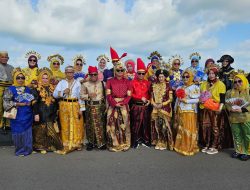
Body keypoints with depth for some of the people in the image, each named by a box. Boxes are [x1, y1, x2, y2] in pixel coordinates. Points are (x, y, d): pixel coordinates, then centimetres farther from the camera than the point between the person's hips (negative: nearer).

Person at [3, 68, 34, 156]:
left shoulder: (28, 89, 11)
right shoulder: (10, 89, -4)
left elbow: (32, 99, 19)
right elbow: (6, 103, -11)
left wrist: (30, 103, -2)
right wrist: (19, 104, -15)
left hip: (28, 115, 4)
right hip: (17, 116, -4)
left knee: (28, 132, 8)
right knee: (19, 132, 1)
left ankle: (27, 149, 21)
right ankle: (20, 150, 17)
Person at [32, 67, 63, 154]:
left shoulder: (52, 88, 10)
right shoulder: (37, 89, -3)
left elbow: (55, 101, 15)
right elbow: (35, 102, -7)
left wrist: (56, 111, 12)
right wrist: (36, 114, -13)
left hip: (51, 113, 3)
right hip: (42, 113, -3)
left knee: (52, 130, 5)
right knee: (42, 130, 4)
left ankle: (52, 146, 16)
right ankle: (42, 147, 16)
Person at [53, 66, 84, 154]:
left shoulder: (77, 83, 10)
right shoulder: (61, 82, 10)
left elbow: (80, 96, 4)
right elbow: (54, 94, 3)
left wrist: (81, 109, -3)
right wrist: (63, 92, -12)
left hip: (75, 106, 0)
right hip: (64, 106, 0)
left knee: (76, 125, 1)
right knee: (65, 125, 0)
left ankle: (77, 143, 16)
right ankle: (66, 145, 9)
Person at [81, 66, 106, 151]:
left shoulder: (102, 83, 5)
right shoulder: (85, 84, 2)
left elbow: (106, 95, 5)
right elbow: (82, 95, 2)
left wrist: (106, 106, 1)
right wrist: (88, 96, -16)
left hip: (100, 106, 1)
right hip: (90, 107, 0)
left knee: (101, 124, 4)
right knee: (90, 125, 3)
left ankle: (101, 143, 15)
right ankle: (91, 142, 17)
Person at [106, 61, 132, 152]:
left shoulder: (127, 82, 7)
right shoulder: (110, 81, 5)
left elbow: (129, 95, 1)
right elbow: (108, 95, -2)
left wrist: (122, 103, -14)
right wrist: (115, 103, -15)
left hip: (124, 106, 1)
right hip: (113, 106, 0)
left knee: (124, 125, 2)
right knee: (113, 125, -1)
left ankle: (124, 144, 13)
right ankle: (114, 144, 10)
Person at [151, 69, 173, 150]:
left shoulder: (168, 86, -2)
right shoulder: (154, 85, 9)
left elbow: (170, 99, -5)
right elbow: (152, 97, 11)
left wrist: (162, 104, -14)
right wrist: (153, 104, -6)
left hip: (165, 109, -3)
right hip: (156, 109, 3)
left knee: (164, 125, -4)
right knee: (157, 125, 4)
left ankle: (164, 143, 9)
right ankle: (158, 143, 16)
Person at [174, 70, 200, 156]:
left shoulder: (195, 87, -2)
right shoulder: (181, 87, 17)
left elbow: (197, 100, -11)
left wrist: (186, 101, -17)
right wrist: (175, 110, 14)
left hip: (190, 111, -6)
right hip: (180, 112, 6)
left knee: (189, 129, -4)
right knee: (181, 130, 9)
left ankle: (189, 148, 5)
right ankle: (181, 147, 19)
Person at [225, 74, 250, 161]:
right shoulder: (230, 92, 11)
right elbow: (226, 102, 10)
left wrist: (242, 109, -20)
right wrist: (230, 108, -10)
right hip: (234, 118, 4)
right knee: (236, 135, 12)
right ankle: (238, 151, 26)